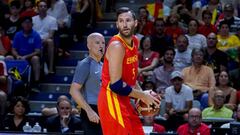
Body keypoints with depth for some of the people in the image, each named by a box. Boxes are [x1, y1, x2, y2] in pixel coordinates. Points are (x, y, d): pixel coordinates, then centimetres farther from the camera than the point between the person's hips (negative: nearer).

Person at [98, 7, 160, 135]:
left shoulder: (135, 41, 9)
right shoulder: (117, 46, -20)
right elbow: (116, 85, -24)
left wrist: (141, 93, 9)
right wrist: (142, 96, -14)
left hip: (123, 100, 9)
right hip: (112, 99, -9)